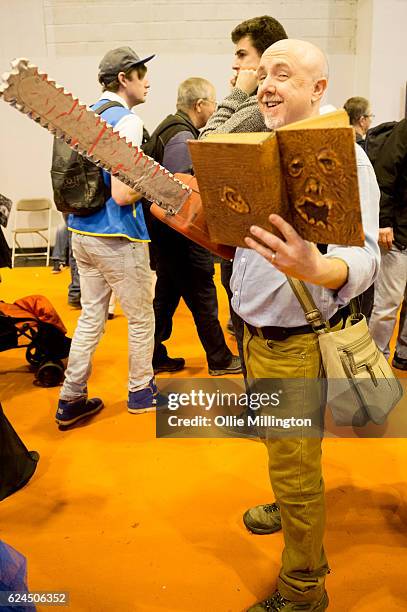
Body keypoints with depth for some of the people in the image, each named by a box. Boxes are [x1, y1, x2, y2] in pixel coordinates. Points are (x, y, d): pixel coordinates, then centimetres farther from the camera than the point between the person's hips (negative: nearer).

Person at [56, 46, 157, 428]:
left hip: (81, 233, 8)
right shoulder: (126, 121, -15)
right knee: (141, 318, 10)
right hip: (118, 238, -8)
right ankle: (141, 392, 27)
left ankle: (71, 400, 21)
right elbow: (123, 194, -23)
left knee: (90, 317, 15)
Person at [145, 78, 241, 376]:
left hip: (166, 232, 10)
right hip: (183, 234, -10)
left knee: (166, 296, 15)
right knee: (204, 299, 3)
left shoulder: (170, 128, 14)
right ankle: (220, 360, 18)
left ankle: (155, 357, 25)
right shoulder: (182, 138, -18)